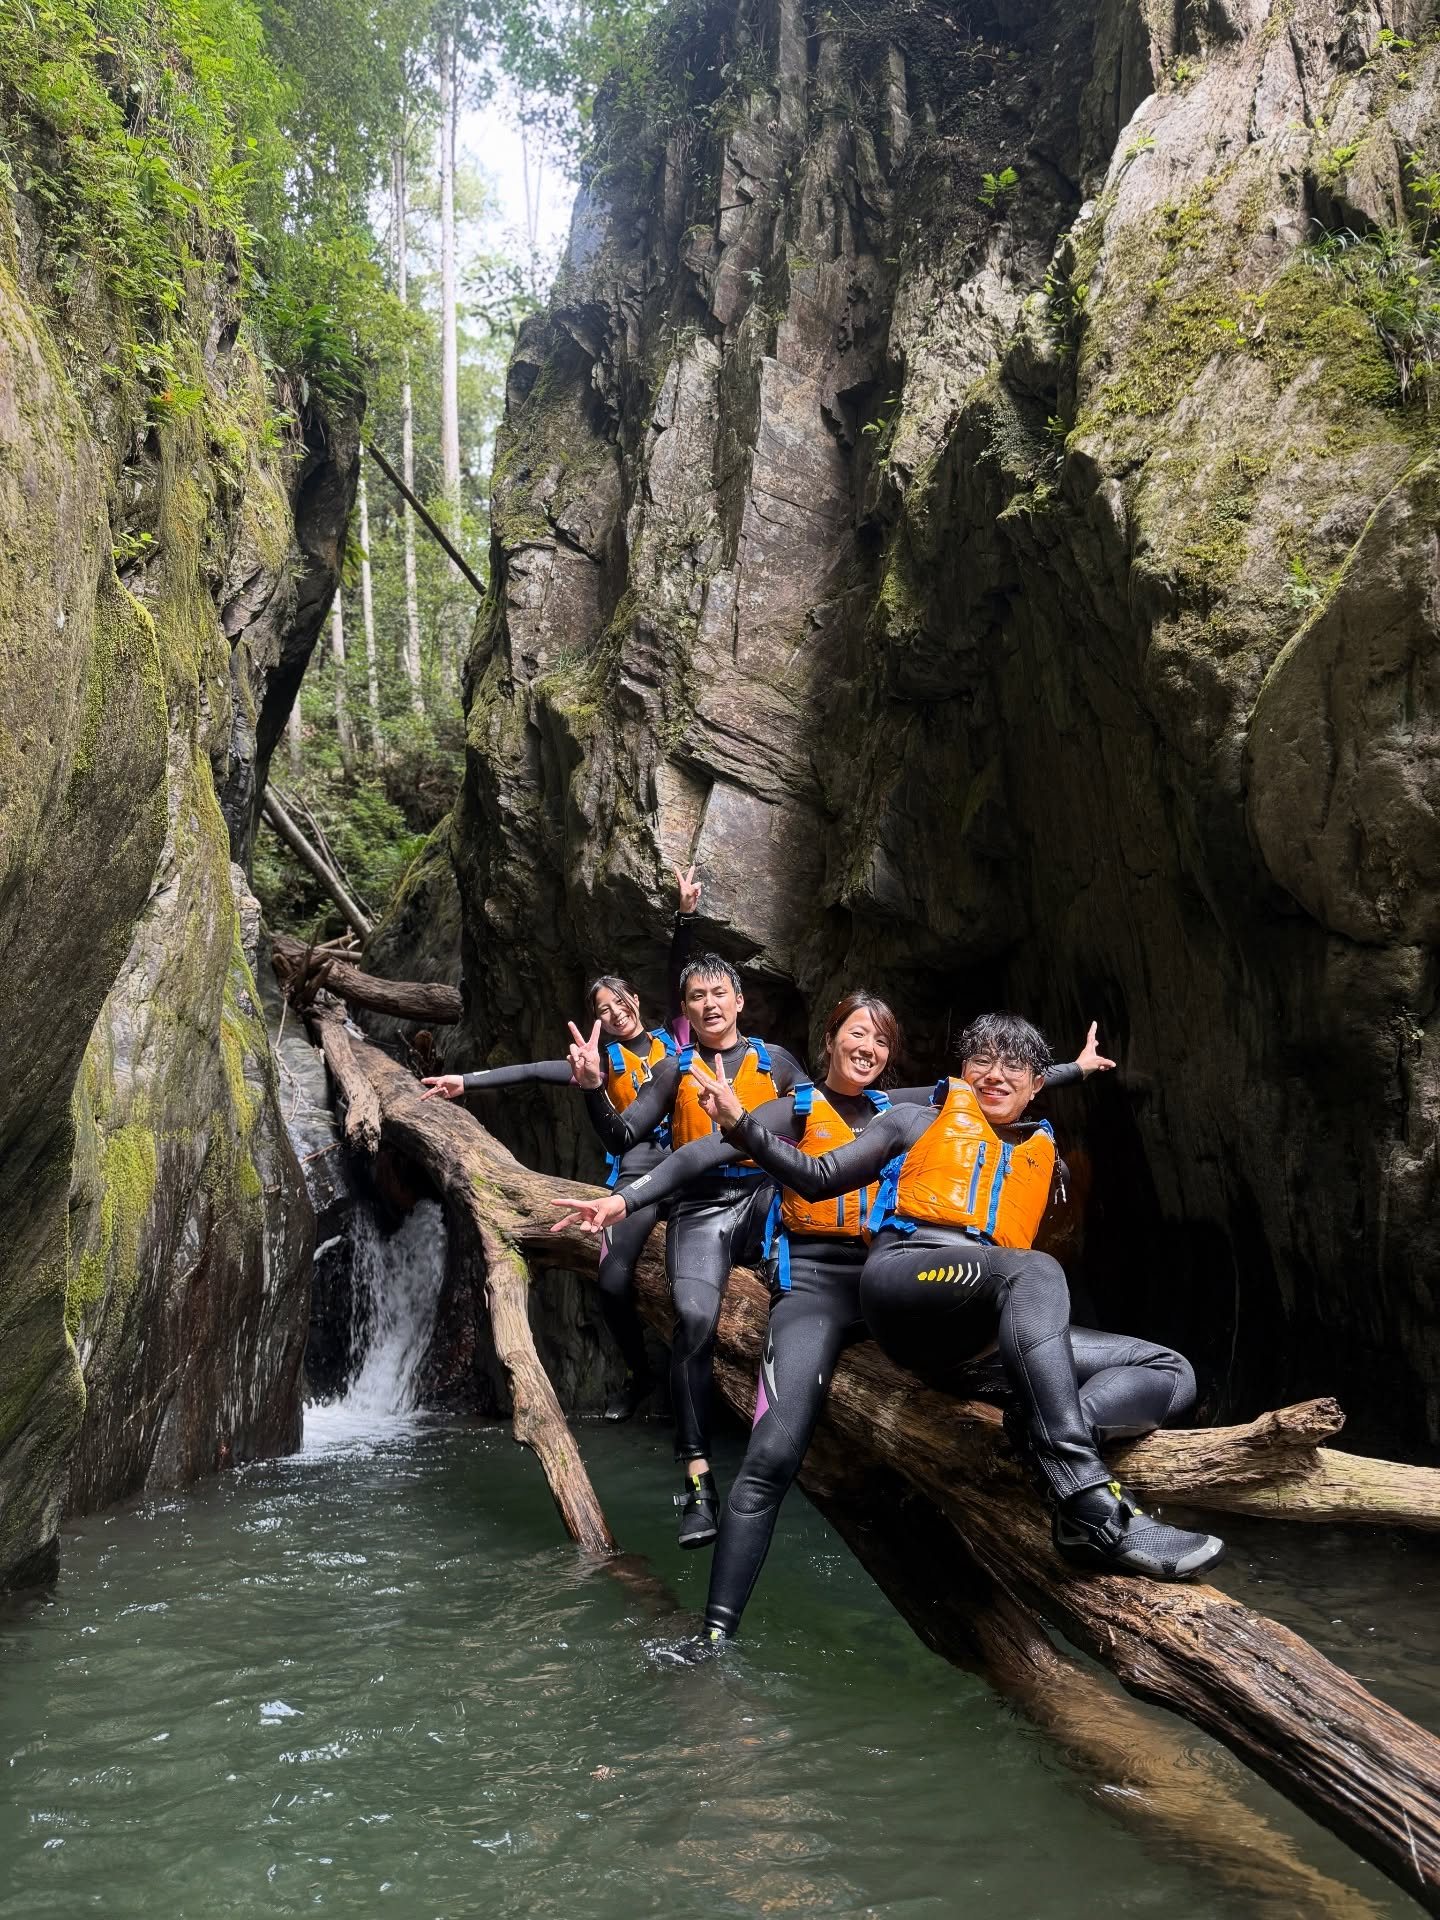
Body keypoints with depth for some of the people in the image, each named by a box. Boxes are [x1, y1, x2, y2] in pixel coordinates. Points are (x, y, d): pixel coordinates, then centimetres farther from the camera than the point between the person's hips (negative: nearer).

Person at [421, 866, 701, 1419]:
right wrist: (469, 1082, 1)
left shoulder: (672, 1037, 16)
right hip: (636, 1170, 1)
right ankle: (638, 1373, 8)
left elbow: (680, 978, 7)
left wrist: (685, 917, -7)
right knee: (613, 1281, -15)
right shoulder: (604, 1060, 17)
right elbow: (534, 1073, 9)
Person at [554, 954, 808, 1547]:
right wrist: (593, 1088, -12)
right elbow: (623, 1139, 4)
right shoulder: (674, 1070, 14)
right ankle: (698, 1480, -23)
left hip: (764, 1194, 1)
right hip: (699, 1207, -1)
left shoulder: (775, 1062, 15)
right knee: (694, 1319, -26)